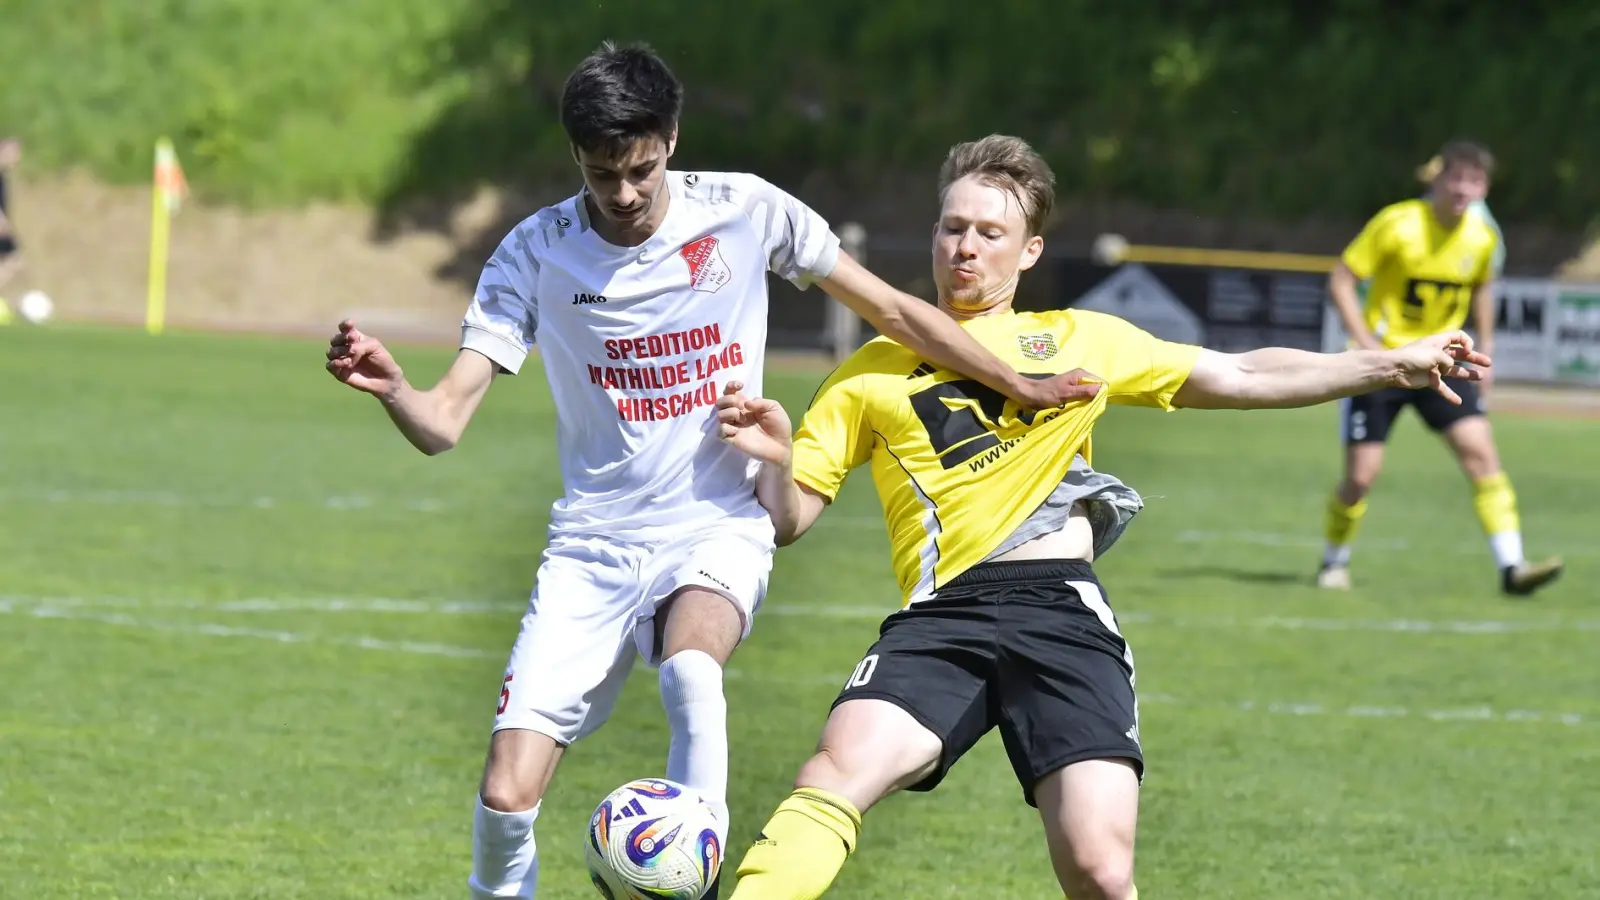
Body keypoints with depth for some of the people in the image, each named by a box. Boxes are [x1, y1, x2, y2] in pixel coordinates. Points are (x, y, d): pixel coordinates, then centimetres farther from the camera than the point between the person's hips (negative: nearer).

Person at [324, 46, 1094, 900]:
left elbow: (891, 310, 6)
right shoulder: (534, 253, -6)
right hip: (592, 545, 1)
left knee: (689, 664, -38)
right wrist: (388, 386, -34)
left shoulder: (745, 212, -6)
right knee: (506, 796, -11)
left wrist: (1019, 386, 8)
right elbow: (444, 421, -11)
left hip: (718, 529, -1)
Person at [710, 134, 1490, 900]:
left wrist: (1390, 364, 18)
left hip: (1062, 608, 0)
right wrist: (775, 458, -7)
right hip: (943, 616, 0)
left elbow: (1241, 379, 24)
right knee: (836, 775, -29)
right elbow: (790, 518, 16)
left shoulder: (1079, 342, 23)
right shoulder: (871, 374, 21)